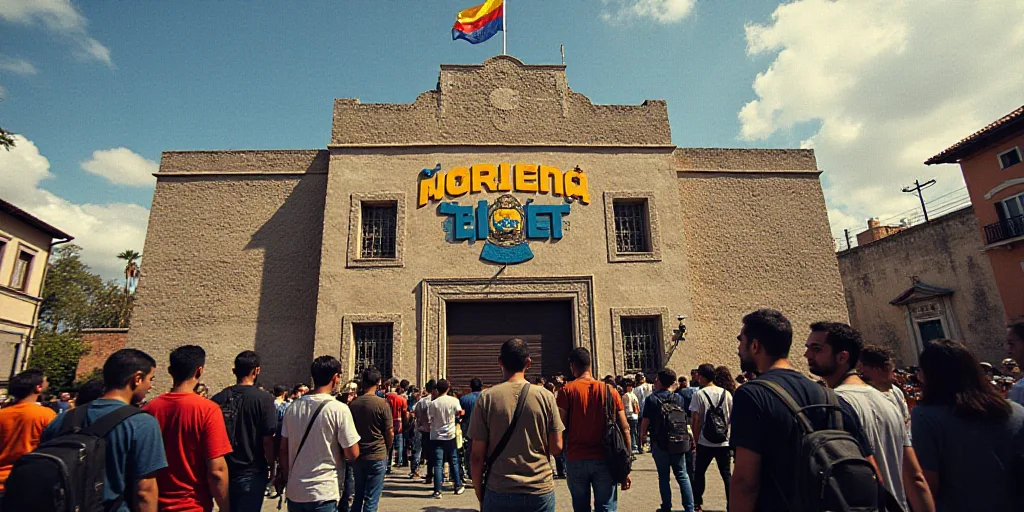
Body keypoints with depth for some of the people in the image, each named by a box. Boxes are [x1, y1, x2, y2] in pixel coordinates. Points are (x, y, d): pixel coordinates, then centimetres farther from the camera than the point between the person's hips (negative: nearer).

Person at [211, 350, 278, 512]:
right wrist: (272, 466, 2)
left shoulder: (217, 399, -2)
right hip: (252, 473, -4)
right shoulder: (264, 398, -14)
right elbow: (267, 440, -14)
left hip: (224, 471, 4)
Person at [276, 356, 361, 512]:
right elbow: (352, 454, -14)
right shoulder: (339, 409, -16)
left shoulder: (293, 406, 0)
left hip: (294, 490, 6)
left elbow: (283, 449, 7)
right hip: (323, 493, -5)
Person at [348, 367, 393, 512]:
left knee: (358, 496, 19)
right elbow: (390, 433, -10)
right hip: (377, 456, -4)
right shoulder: (382, 404, -14)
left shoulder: (352, 404, -2)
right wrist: (387, 451, 8)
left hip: (357, 456, 4)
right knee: (371, 499, 4)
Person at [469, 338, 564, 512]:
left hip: (499, 492, -1)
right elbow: (556, 448, -4)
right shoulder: (546, 396, -7)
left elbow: (477, 455, -7)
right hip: (540, 491, 1)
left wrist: (480, 494, 6)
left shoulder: (486, 398, -9)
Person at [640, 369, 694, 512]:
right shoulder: (679, 398, -1)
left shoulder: (652, 399, -12)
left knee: (663, 476, 8)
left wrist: (642, 435, 6)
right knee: (682, 475, 11)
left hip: (659, 443, -3)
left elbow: (646, 421, -11)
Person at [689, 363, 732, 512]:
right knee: (726, 474, 13)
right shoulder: (726, 393, 1)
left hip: (705, 442, -3)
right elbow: (733, 416, 4)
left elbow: (695, 420, -11)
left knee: (699, 473, 12)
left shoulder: (699, 394, -11)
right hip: (724, 441, 3)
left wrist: (696, 439, 0)